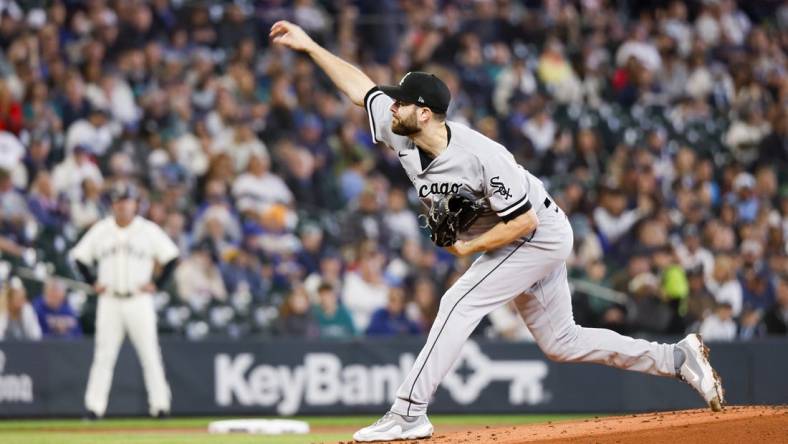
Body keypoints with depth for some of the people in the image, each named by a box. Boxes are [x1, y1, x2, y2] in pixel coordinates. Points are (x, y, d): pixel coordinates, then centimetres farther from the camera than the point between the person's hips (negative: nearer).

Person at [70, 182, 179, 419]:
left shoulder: (149, 230, 1)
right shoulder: (100, 230, 7)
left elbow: (171, 257, 3)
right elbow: (80, 256, 14)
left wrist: (156, 284, -4)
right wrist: (93, 282, 4)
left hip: (139, 300, -2)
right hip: (109, 301, 2)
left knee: (150, 354, -4)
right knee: (103, 355, 0)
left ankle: (159, 404, -1)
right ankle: (94, 406, 1)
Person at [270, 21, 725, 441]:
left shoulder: (481, 157, -33)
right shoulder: (400, 133, -11)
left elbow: (525, 221, -29)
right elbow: (361, 87, 2)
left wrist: (468, 247, -22)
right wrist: (310, 45, -1)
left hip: (542, 235, -9)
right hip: (525, 239, 9)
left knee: (460, 303, -19)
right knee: (561, 342, 12)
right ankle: (679, 358, 18)